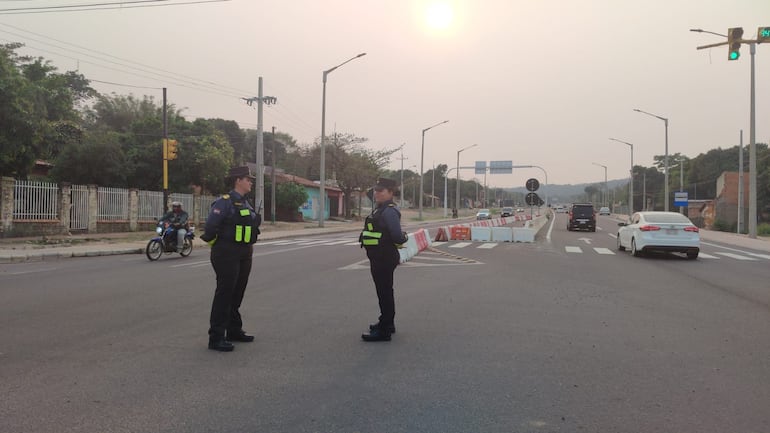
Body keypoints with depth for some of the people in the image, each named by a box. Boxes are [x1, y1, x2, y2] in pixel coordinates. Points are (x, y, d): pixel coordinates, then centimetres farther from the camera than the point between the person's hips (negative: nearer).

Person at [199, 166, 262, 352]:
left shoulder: (245, 203, 14)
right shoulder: (225, 202, -14)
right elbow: (211, 225, -20)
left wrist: (250, 244, 14)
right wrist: (217, 243, -8)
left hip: (244, 255, 9)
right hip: (227, 254, -9)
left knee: (237, 293, 15)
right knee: (224, 294, -6)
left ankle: (234, 331, 27)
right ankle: (216, 338, -1)